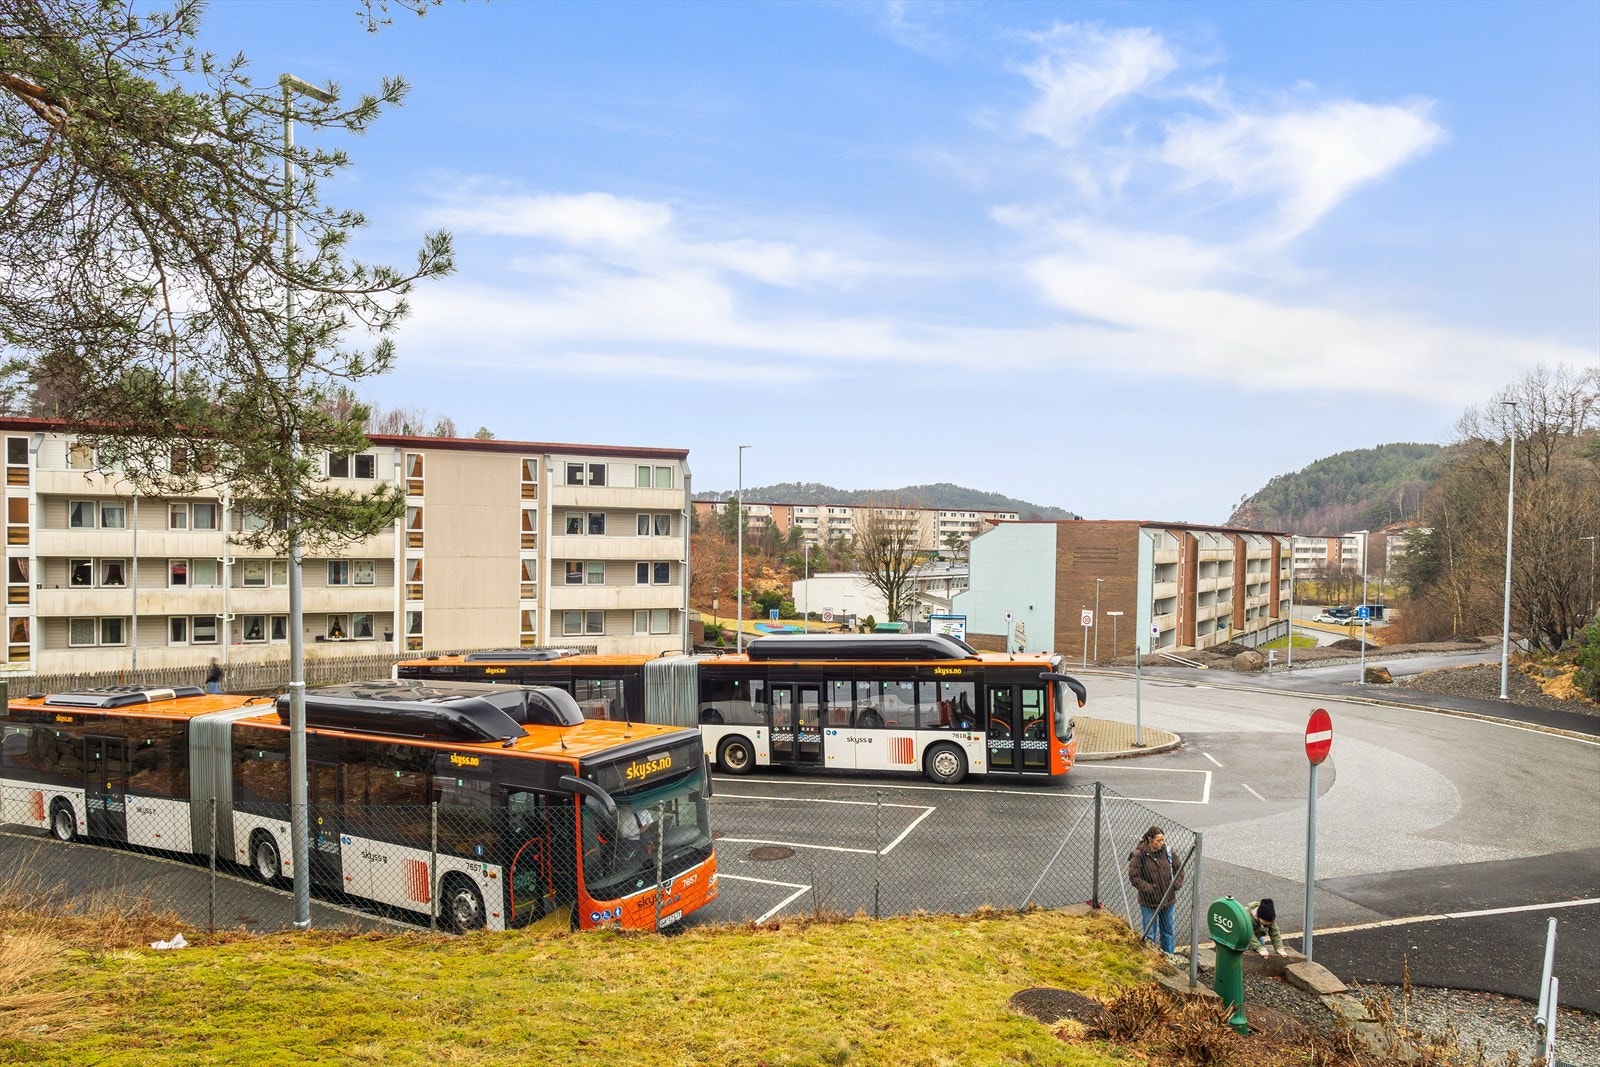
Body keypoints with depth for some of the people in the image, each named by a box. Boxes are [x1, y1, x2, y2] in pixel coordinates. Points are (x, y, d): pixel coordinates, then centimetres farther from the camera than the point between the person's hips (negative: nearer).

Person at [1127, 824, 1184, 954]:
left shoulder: (1167, 852, -3)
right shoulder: (1139, 855, -16)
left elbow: (1179, 869, 9)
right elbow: (1133, 876, -14)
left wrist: (1176, 884, -5)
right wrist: (1149, 889, -21)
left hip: (1167, 900, 4)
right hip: (1149, 902, -4)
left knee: (1168, 930, 18)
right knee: (1149, 932, 6)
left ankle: (1169, 956, 32)